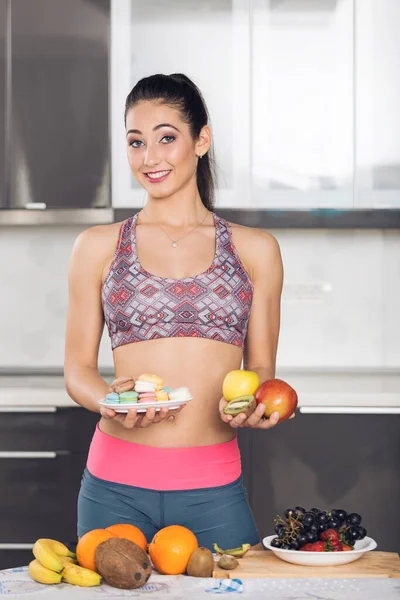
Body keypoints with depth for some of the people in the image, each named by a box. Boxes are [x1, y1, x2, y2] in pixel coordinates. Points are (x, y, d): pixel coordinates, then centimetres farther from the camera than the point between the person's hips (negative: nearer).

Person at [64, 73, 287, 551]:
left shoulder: (255, 250, 7)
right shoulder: (98, 247, 6)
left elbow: (261, 367, 11)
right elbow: (78, 367, 8)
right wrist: (111, 400, -14)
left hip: (214, 490, 0)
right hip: (116, 487, 0)